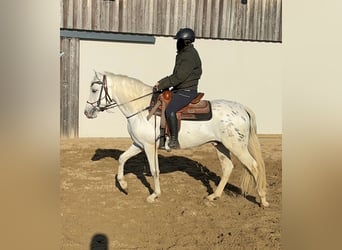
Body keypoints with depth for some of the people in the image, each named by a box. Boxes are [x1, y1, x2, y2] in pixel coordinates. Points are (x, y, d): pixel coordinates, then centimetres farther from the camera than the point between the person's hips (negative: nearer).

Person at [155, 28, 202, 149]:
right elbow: (175, 75, 21)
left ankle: (174, 141, -20)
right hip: (179, 90, 11)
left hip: (187, 92, -11)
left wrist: (161, 86, -16)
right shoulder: (183, 54, 16)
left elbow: (179, 77, -22)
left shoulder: (190, 56, -17)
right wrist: (161, 82, 9)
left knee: (170, 110, -28)